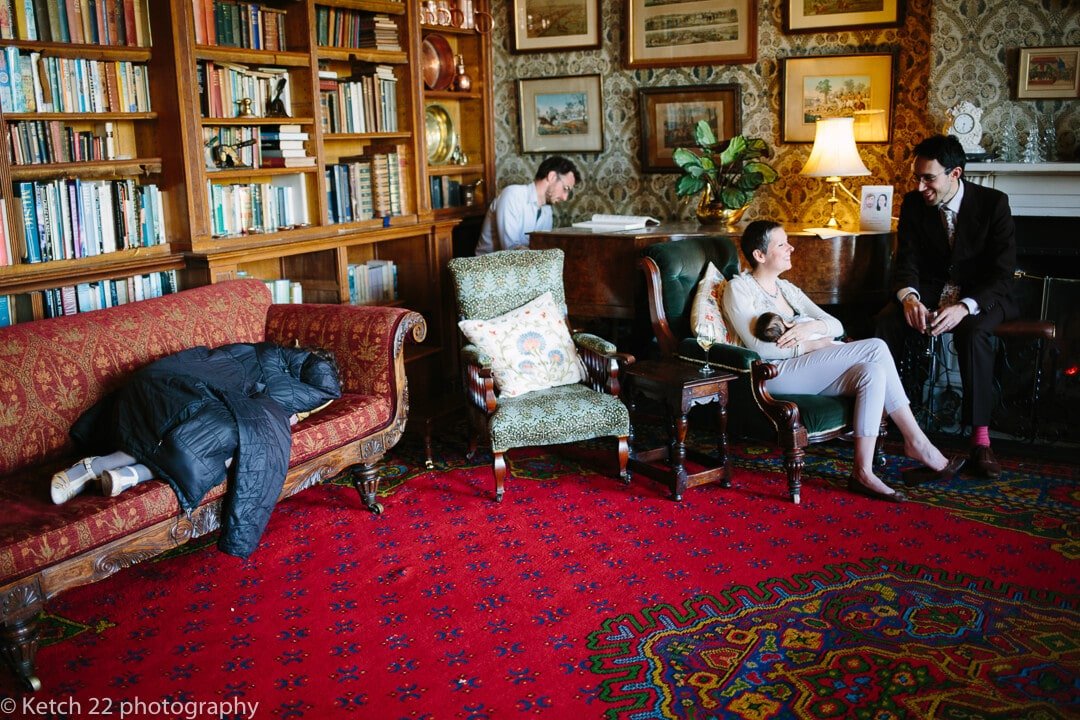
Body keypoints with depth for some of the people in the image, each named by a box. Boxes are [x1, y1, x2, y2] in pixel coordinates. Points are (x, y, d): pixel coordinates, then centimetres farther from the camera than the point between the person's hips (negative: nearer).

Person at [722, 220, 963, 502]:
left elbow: (836, 325, 15)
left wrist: (812, 327, -8)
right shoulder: (738, 288, 0)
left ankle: (863, 472, -27)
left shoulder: (787, 288, 23)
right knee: (875, 348, -21)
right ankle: (918, 443, -15)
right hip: (776, 375, -7)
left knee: (872, 371, -24)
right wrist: (817, 344, -10)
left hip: (811, 372, 7)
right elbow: (761, 348, -13)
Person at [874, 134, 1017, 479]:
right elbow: (906, 261, -2)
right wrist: (909, 297, -27)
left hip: (982, 295, -3)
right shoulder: (913, 203, -2)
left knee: (973, 333, -37)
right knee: (885, 323, -27)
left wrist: (964, 307, -35)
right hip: (931, 290, 3)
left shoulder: (993, 203, -12)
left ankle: (980, 439, -34)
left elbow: (1002, 275, -16)